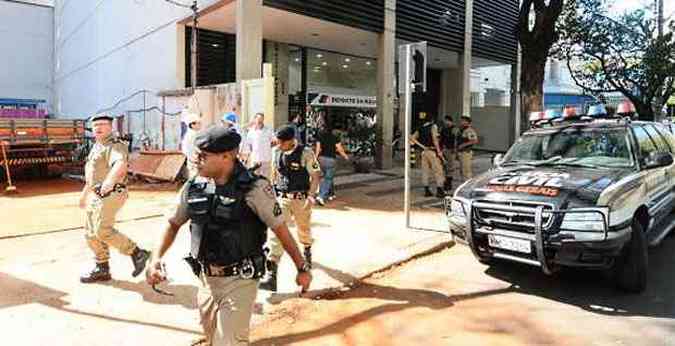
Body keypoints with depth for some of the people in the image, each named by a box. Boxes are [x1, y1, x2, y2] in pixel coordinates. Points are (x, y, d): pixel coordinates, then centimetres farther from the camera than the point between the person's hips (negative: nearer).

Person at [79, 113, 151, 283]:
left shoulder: (115, 145, -13)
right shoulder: (97, 147, 18)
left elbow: (120, 164, -36)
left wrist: (110, 180, -52)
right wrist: (84, 193, 32)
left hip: (110, 194, -10)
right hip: (95, 194, 10)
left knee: (103, 231, -14)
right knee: (91, 232, 12)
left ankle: (137, 253, -1)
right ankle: (102, 269, 24)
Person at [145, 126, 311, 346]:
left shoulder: (254, 188, -18)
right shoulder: (194, 187, -3)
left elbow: (280, 228, -11)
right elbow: (173, 223, 10)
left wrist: (302, 268, -6)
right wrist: (156, 259, -4)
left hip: (239, 280, -6)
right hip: (206, 279, 6)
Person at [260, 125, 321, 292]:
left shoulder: (306, 153, -14)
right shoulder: (276, 152, -1)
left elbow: (315, 175, -9)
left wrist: (312, 196, -18)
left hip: (301, 199, -2)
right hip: (282, 198, 3)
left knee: (304, 230, 17)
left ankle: (307, 252, 53)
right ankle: (271, 275, -15)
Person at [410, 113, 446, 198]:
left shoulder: (420, 128, 10)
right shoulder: (433, 126, -8)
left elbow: (412, 138, 7)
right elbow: (435, 139, -19)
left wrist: (422, 146, 8)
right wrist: (439, 151, -16)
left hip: (424, 151, 6)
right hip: (432, 151, -6)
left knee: (425, 171, 8)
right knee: (438, 171, -1)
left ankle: (427, 191, 11)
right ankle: (439, 190, -3)